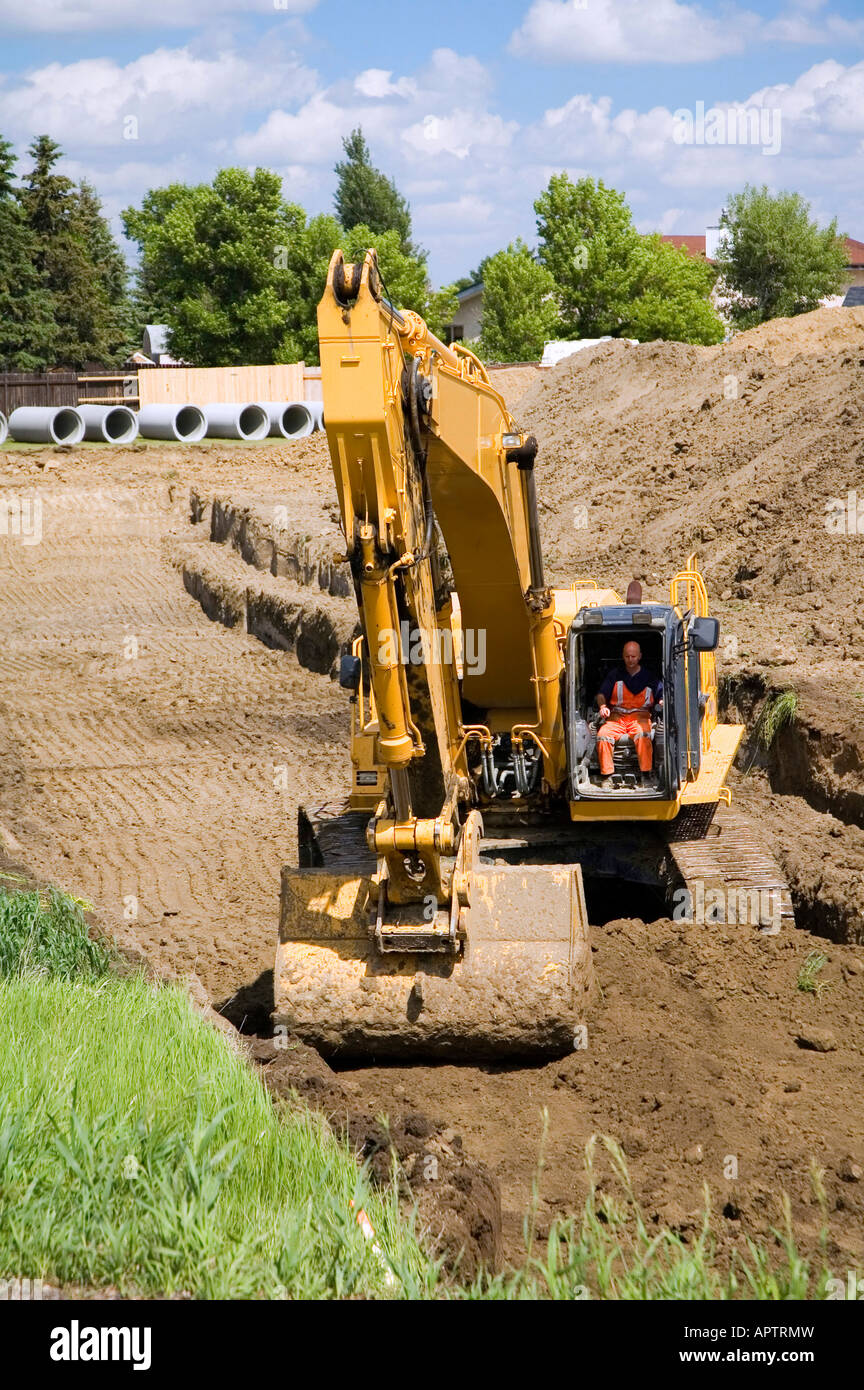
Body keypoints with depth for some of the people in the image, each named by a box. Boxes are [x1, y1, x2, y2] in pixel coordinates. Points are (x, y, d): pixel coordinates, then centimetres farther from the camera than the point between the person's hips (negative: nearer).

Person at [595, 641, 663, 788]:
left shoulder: (649, 677, 11)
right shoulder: (615, 674, 14)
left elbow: (661, 697, 6)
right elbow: (601, 694, 10)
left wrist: (662, 702, -19)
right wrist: (602, 706, -12)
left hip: (640, 716, -1)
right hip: (616, 716, 1)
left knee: (642, 735, -37)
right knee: (603, 736, -30)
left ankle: (646, 775, -34)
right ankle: (607, 776, -22)